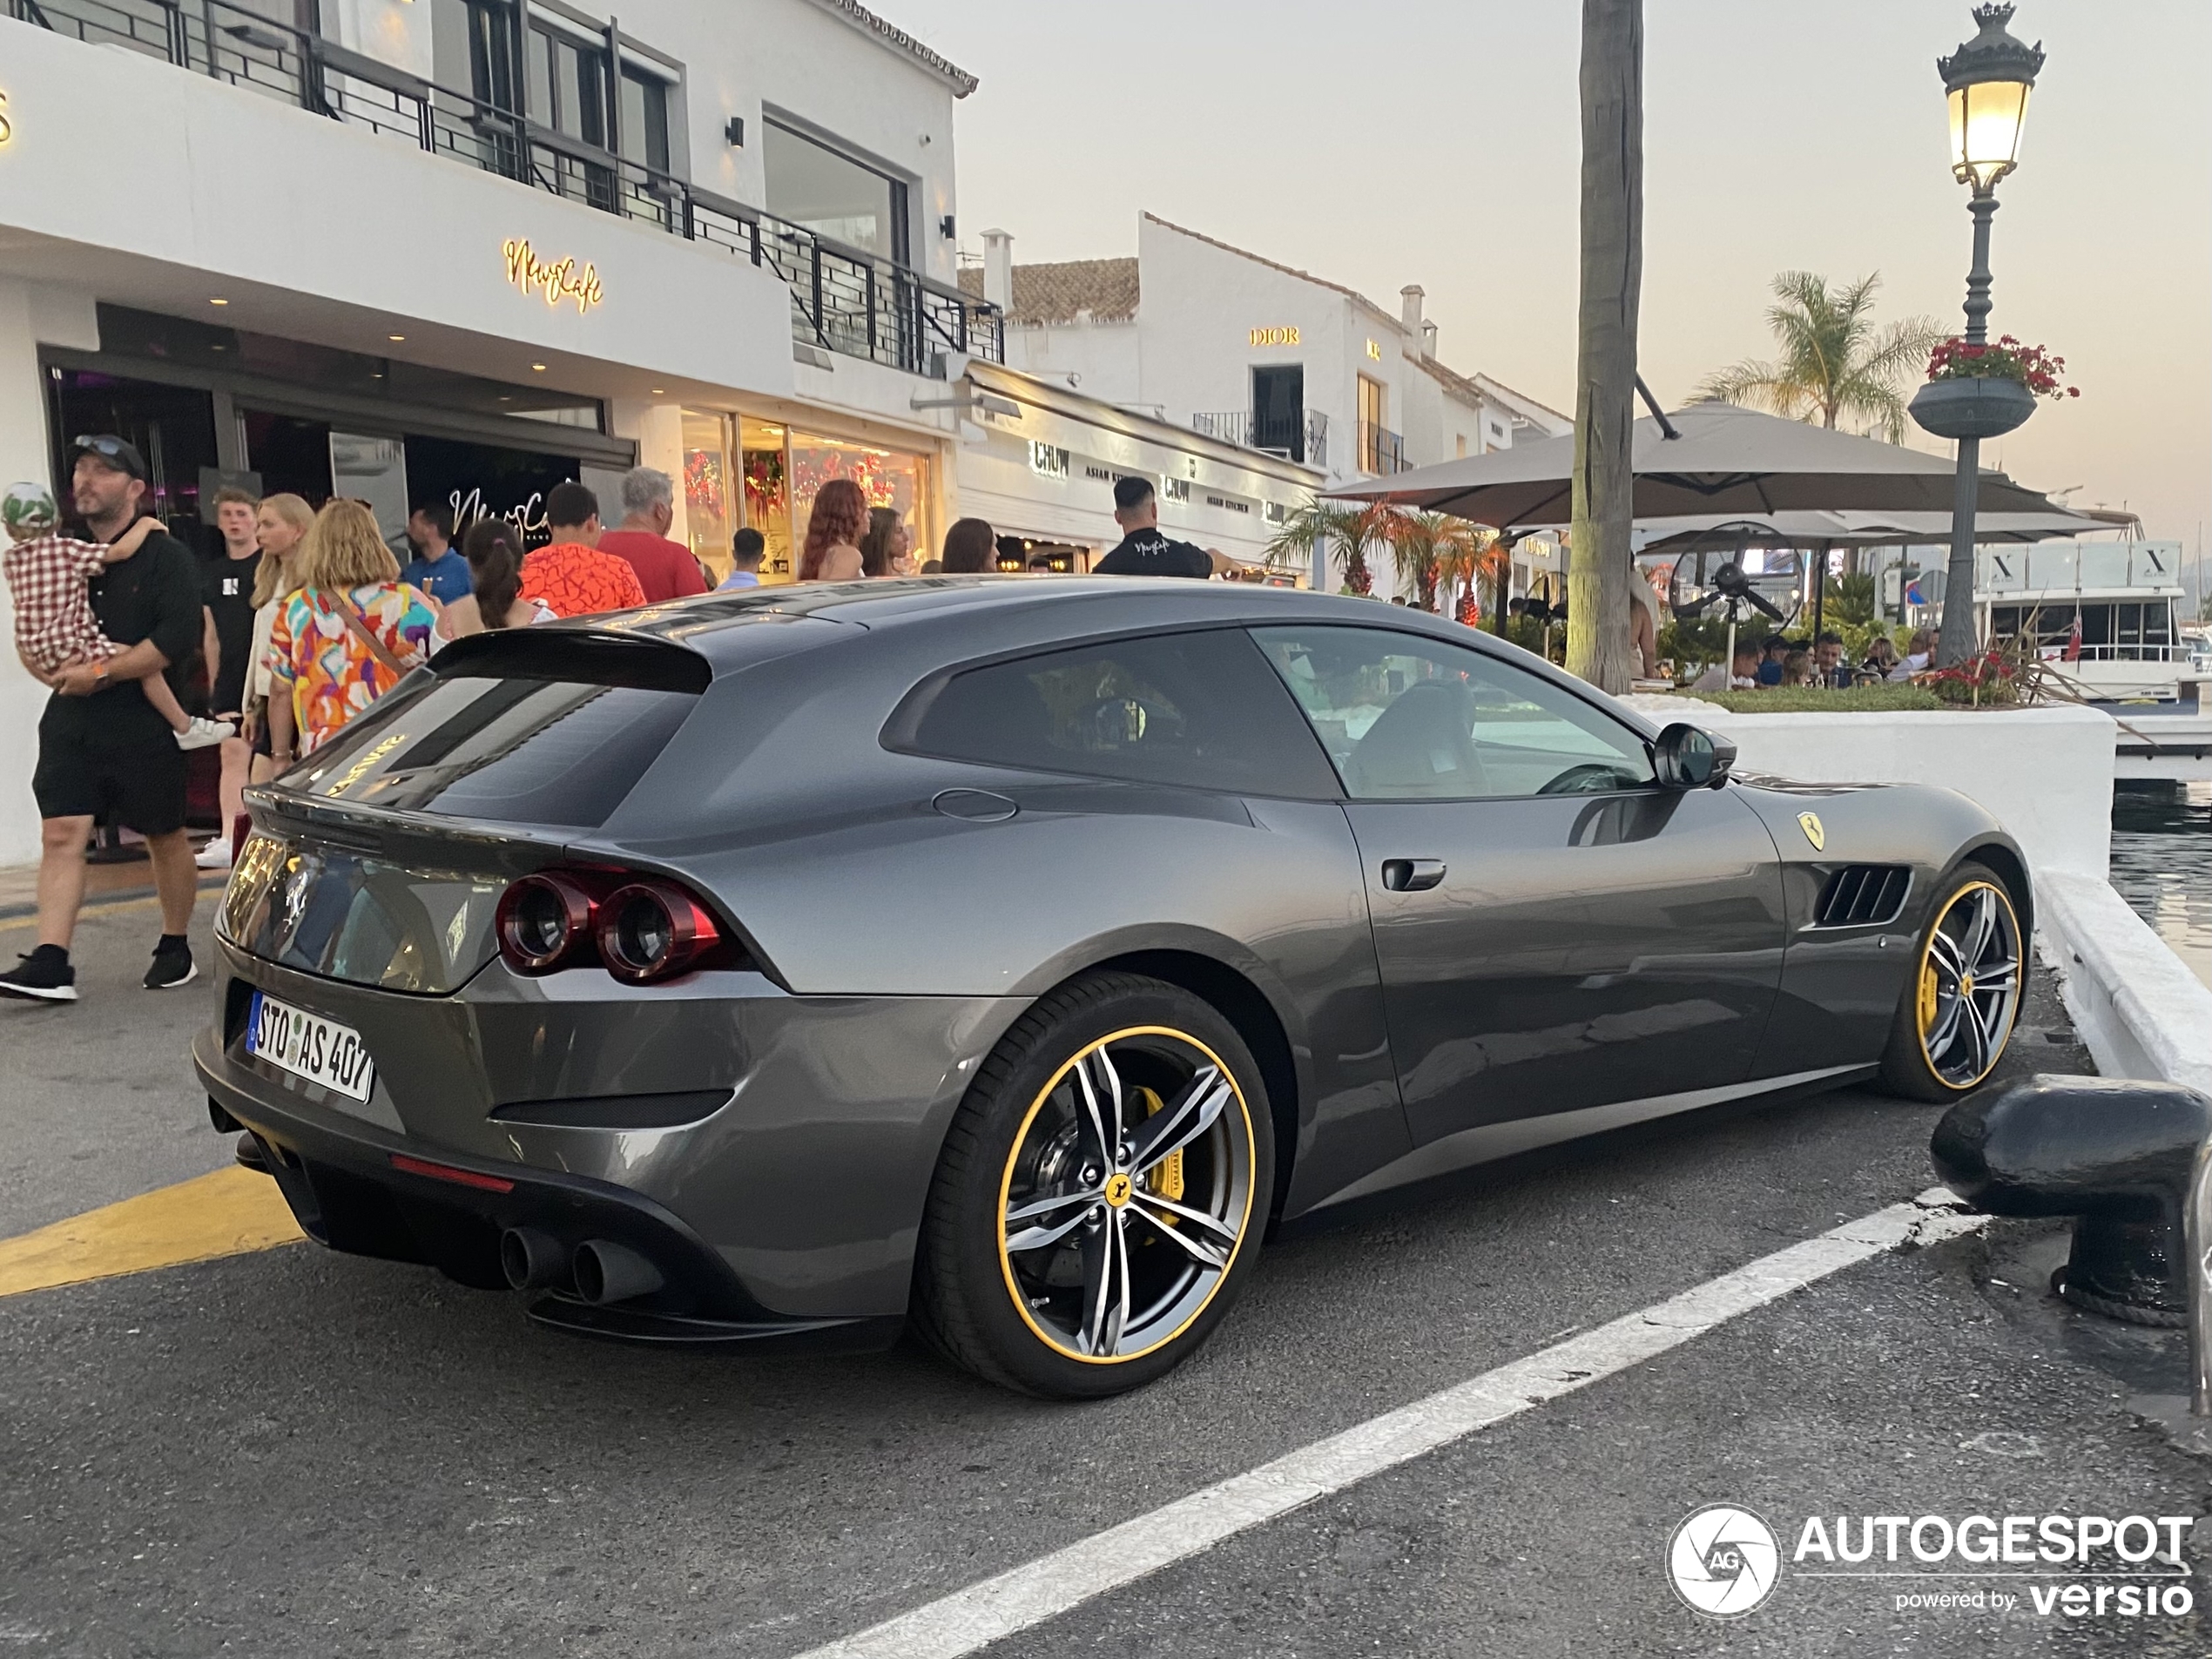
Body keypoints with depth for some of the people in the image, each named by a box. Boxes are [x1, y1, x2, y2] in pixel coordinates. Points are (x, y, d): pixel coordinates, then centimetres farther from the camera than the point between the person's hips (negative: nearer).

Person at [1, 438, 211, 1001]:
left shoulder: (167, 556, -5)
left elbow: (177, 639, -18)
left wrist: (101, 673, -19)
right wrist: (56, 668, -2)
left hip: (144, 722, -5)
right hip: (71, 720, 5)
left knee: (166, 835, 7)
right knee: (60, 834, -5)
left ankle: (175, 949, 22)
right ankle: (50, 964, -7)